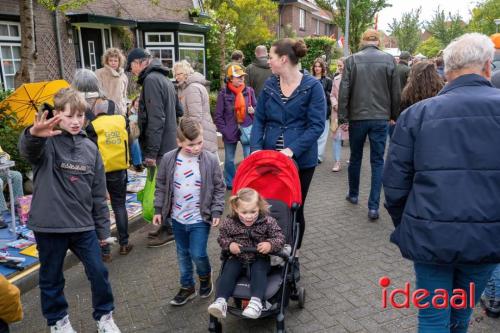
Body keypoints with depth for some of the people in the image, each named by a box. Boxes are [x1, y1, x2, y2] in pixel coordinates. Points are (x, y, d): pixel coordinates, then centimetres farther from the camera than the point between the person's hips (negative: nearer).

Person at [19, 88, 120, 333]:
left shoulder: (90, 148, 4)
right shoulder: (47, 141, -7)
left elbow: (98, 193, 7)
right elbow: (28, 149, -33)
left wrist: (102, 228, 9)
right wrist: (34, 134, -57)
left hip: (83, 225, 3)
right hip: (49, 224, -2)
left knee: (99, 272, 7)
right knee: (51, 278, 14)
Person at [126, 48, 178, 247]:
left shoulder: (151, 80, -13)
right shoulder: (163, 78, 17)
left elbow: (156, 119, -21)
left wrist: (151, 152, -19)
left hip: (160, 147, -10)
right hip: (169, 144, 10)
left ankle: (169, 230, 8)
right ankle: (167, 226, 25)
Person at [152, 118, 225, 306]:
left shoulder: (210, 160, -12)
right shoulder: (168, 160, -7)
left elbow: (219, 188, -3)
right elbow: (161, 186, 5)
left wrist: (216, 212, -7)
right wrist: (158, 209, 6)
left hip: (200, 218, -3)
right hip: (177, 218, 3)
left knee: (198, 254, -4)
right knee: (183, 254, 16)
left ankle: (205, 276, 30)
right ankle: (187, 287, 36)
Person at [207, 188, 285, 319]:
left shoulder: (268, 221, -12)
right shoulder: (229, 222, -7)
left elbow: (280, 238, -10)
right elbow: (221, 237, 6)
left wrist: (270, 245, -31)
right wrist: (229, 244, -16)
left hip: (260, 258, -1)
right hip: (237, 258, 2)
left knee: (259, 271, -29)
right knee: (228, 271, -22)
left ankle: (256, 301, -42)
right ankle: (221, 301, -32)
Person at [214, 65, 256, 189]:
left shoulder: (249, 91, -1)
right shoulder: (224, 93, -7)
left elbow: (255, 107, 12)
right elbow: (218, 115, -5)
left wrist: (253, 111, -10)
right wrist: (224, 130, -10)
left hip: (247, 129, 0)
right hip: (230, 131, 0)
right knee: (229, 159, 15)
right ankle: (230, 183, 32)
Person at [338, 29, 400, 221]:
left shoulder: (352, 60, -3)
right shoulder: (388, 59, 0)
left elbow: (344, 91, -6)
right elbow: (396, 91, 2)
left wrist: (342, 116, -1)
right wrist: (394, 115, 13)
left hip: (357, 117, 0)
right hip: (380, 118, 0)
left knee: (355, 158, 16)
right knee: (378, 161, 4)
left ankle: (353, 195, 33)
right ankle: (373, 206, 2)